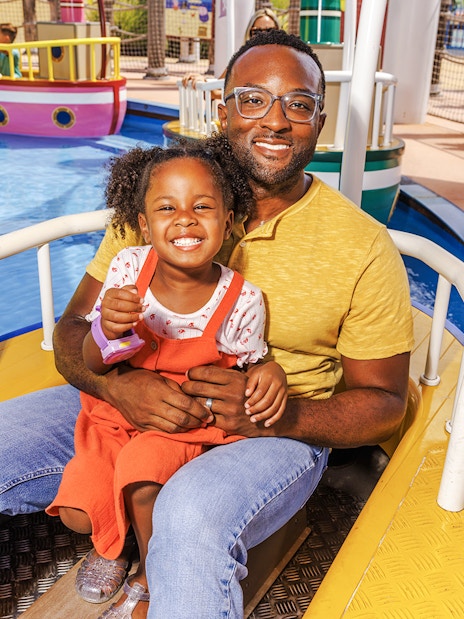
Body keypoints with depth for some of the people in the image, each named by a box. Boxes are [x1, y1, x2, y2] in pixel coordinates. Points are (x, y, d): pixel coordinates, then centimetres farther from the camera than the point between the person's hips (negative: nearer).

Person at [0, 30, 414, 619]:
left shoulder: (363, 247, -7)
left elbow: (384, 402, -2)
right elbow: (74, 328, 2)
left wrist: (281, 416, -21)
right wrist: (115, 383, -22)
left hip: (273, 437, -3)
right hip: (140, 409, 4)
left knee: (193, 514, -36)